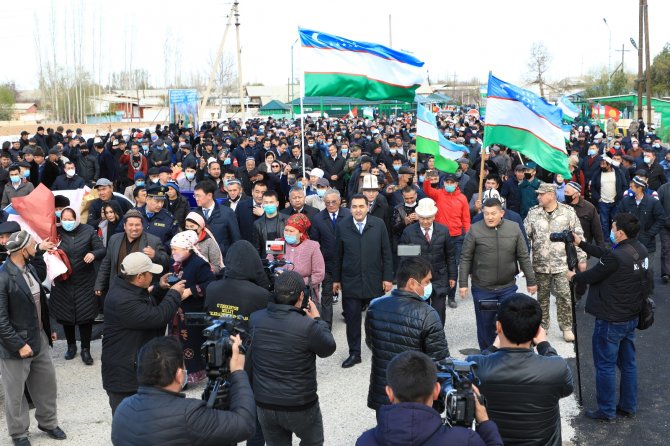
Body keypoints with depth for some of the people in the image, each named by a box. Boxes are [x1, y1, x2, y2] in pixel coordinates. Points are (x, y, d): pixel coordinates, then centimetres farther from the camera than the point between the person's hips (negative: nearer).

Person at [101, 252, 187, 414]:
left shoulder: (130, 289, 7)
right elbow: (157, 317, -29)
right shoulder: (122, 301, -28)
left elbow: (149, 308, 21)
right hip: (123, 376, -11)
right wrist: (174, 294, -14)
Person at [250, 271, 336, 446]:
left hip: (264, 404, 4)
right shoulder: (308, 326, -24)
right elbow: (328, 349, -6)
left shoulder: (254, 319, -10)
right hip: (299, 405, -3)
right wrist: (317, 320, 9)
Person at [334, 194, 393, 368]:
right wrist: (336, 279, 6)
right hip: (350, 281, 0)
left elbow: (386, 253, 0)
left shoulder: (379, 224, -3)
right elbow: (338, 255, 5)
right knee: (352, 319, 3)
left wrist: (387, 278, -2)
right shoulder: (342, 226, -1)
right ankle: (354, 354, 14)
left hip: (374, 280, 0)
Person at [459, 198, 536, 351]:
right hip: (482, 288, -1)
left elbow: (524, 257, 4)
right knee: (485, 324, 10)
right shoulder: (475, 230, -7)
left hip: (508, 287, 1)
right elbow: (466, 259, -2)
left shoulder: (514, 228, -1)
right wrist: (463, 283, -4)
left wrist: (531, 281, 7)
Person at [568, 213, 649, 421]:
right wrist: (581, 244, 18)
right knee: (628, 363, 17)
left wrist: (573, 277, 7)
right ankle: (628, 407, 28)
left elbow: (592, 276, -13)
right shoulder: (640, 250, -1)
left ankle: (607, 411, 14)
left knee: (605, 365, 5)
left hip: (611, 320, -8)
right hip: (631, 317, 8)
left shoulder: (616, 257, -28)